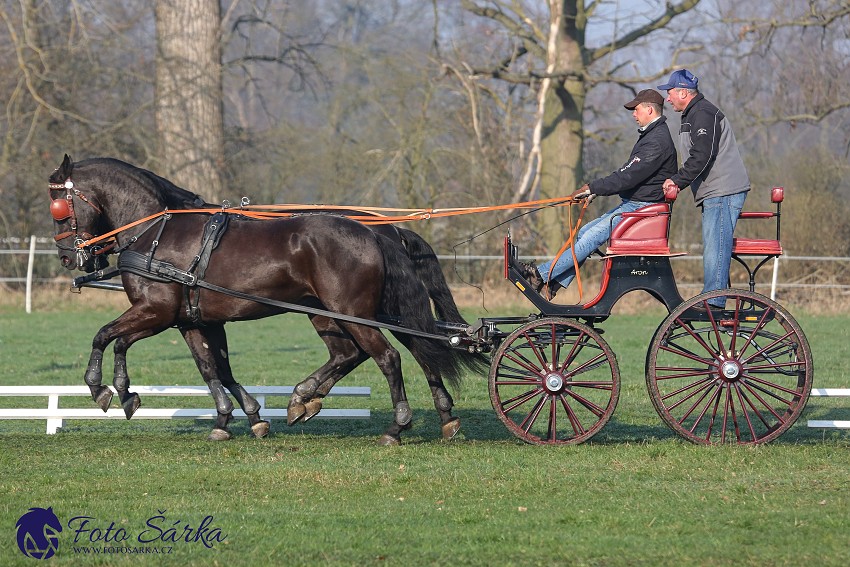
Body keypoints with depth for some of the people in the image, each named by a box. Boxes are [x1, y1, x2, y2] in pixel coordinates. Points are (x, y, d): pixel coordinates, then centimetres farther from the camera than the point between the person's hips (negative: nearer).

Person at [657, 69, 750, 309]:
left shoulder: (702, 114, -10)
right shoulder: (694, 115, 24)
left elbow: (702, 156, -21)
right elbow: (696, 157, 25)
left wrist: (677, 180, -14)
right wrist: (677, 182, 10)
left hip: (723, 191, -11)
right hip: (715, 193, 11)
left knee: (715, 247, -14)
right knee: (714, 248, 9)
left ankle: (713, 303, -18)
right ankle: (714, 302, 9)